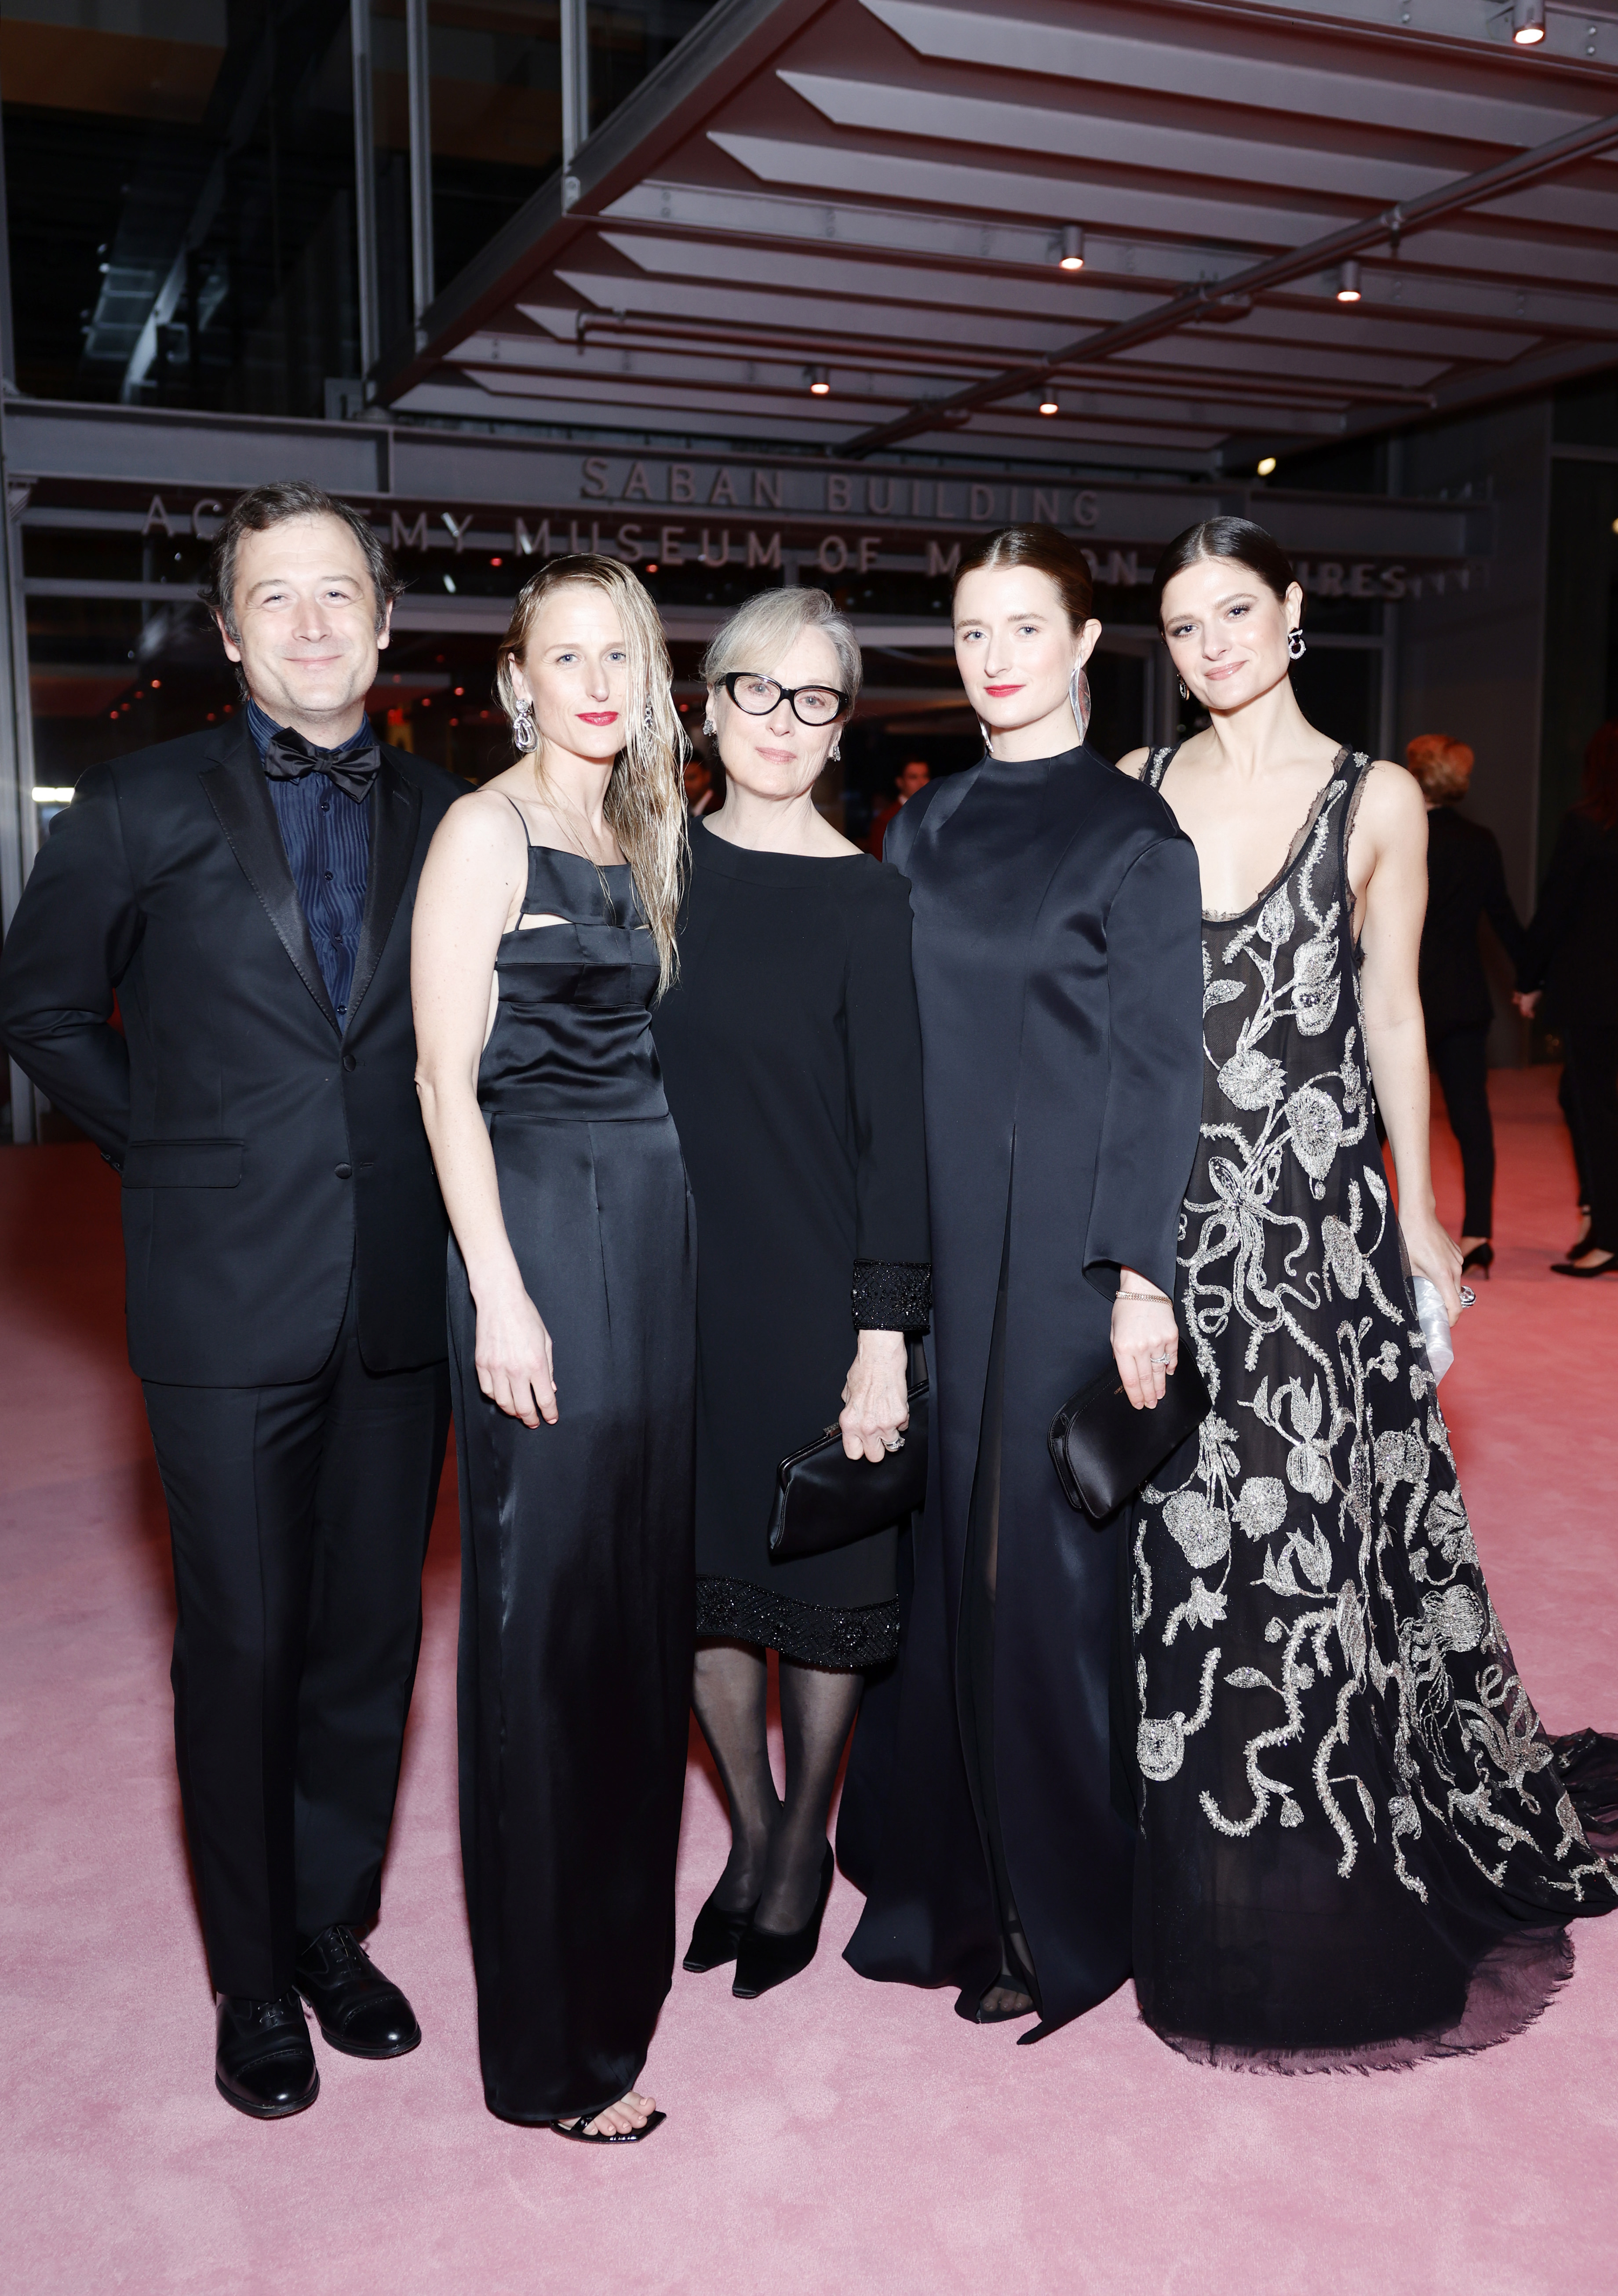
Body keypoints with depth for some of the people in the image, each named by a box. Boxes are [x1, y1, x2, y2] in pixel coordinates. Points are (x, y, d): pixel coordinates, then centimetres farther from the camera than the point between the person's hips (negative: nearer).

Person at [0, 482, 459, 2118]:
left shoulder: (445, 820, 6)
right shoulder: (143, 807, 0)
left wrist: (423, 1177, 4)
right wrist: (171, 1155, 4)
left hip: (400, 1294, 3)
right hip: (230, 1304, -2)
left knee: (369, 1638, 12)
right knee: (242, 1646, 7)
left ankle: (334, 1930, 32)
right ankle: (253, 1976, 26)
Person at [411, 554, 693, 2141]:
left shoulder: (641, 840, 15)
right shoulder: (487, 831, -7)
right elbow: (446, 1077, -12)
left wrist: (663, 1217, 8)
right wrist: (500, 1294, -17)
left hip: (655, 1207, 8)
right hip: (538, 1214, -7)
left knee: (642, 1578, 13)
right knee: (544, 1603, -1)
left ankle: (622, 1935, 32)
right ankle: (550, 2042, 13)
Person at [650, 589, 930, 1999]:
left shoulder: (866, 898, -9)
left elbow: (895, 1126, -10)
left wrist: (886, 1334, -15)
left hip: (818, 1285, -4)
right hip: (679, 1277, 4)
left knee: (825, 1576, 9)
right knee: (708, 1566, 14)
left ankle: (805, 1847, 33)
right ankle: (752, 1831, 36)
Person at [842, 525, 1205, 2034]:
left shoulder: (1133, 833, -3)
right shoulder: (924, 830, 13)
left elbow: (1160, 1064, -7)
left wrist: (1140, 1275, -13)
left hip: (1067, 1248, -5)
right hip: (933, 1244, 5)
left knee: (1049, 1557, 2)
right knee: (942, 1549, 10)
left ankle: (1059, 1916, 19)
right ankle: (944, 1877, 26)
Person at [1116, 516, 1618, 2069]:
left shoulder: (1376, 802, 2)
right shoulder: (1134, 788, 7)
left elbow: (1392, 1013, 8)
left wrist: (1418, 1213, 8)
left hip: (1310, 1216, -2)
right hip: (1158, 1211, 2)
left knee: (1308, 1528, 1)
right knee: (1175, 1532, 7)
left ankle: (1325, 1900, 22)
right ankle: (1192, 1889, 26)